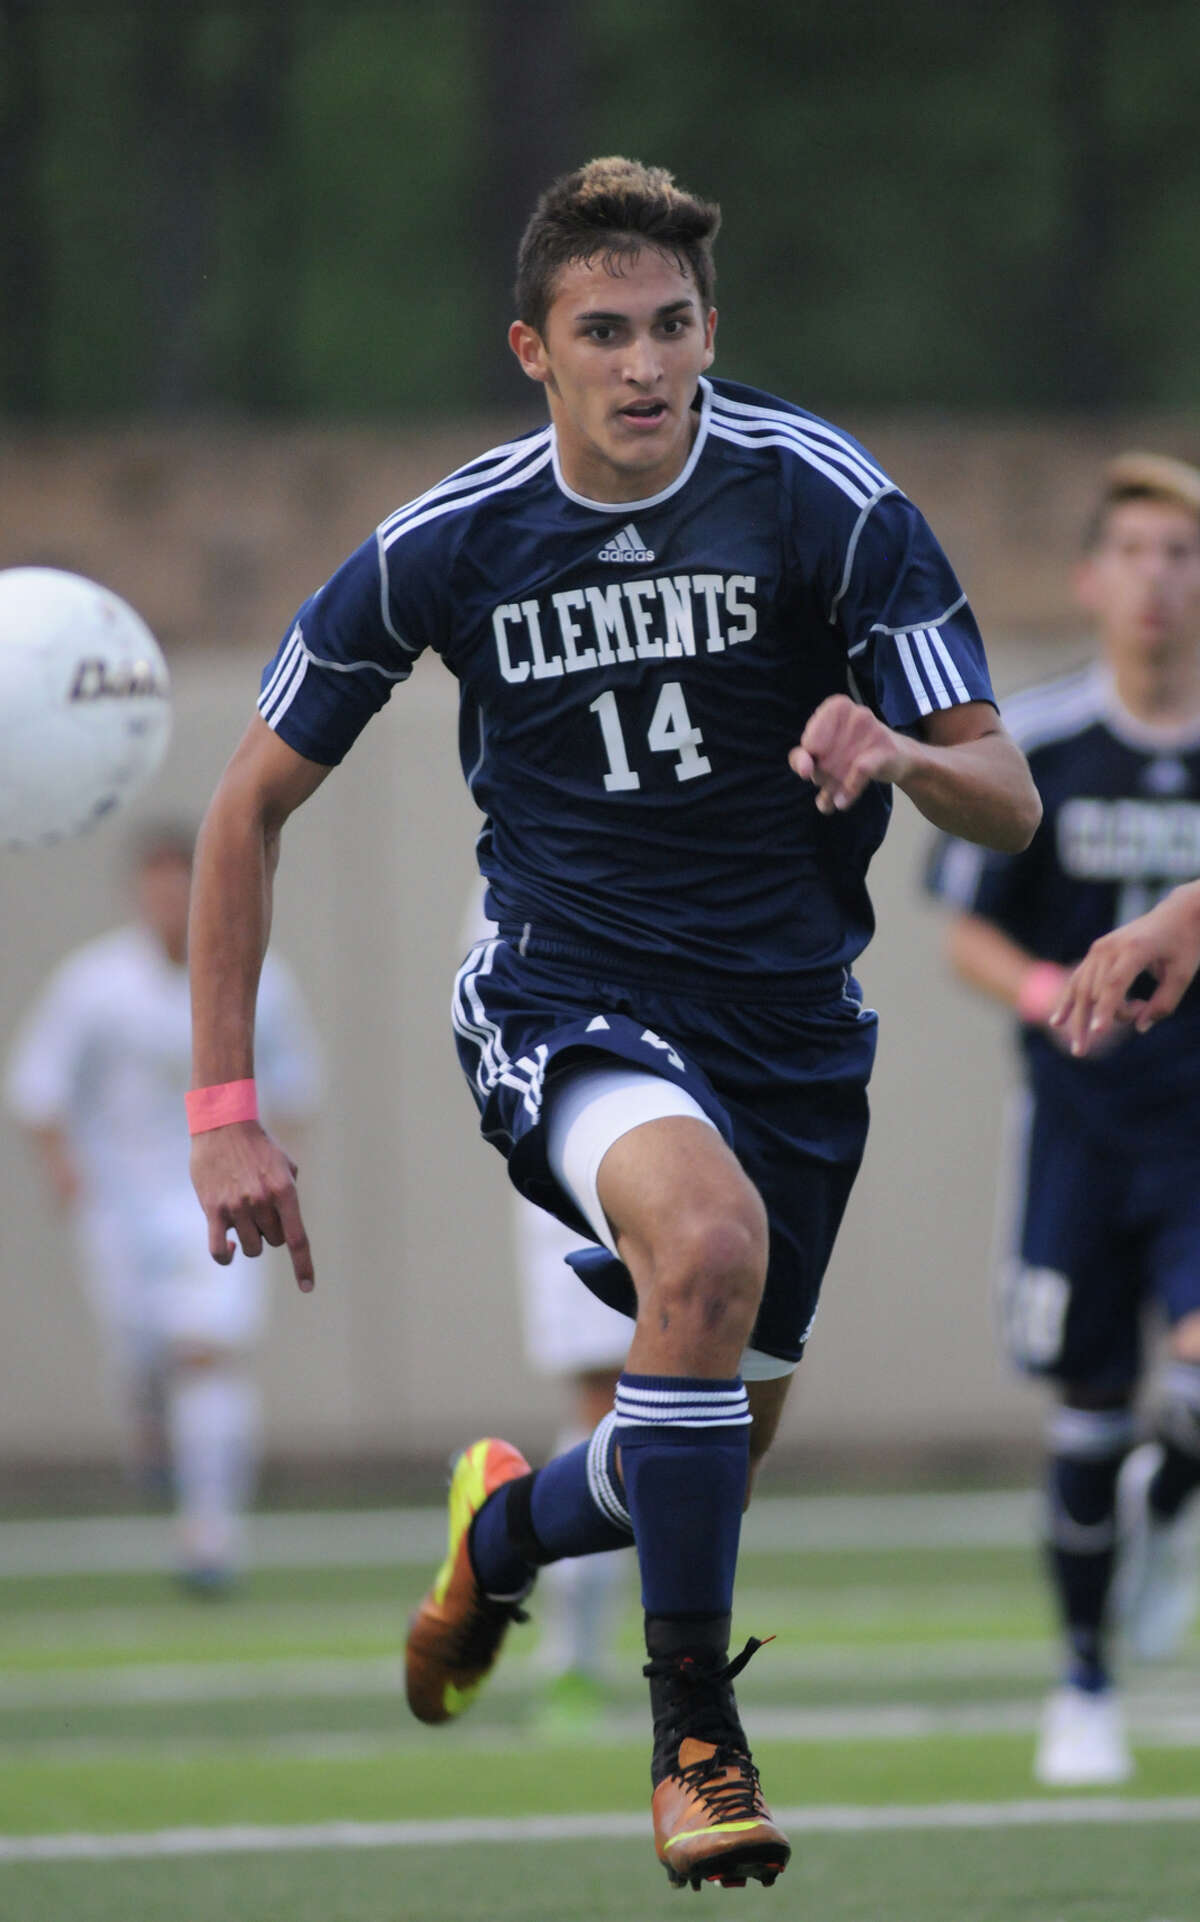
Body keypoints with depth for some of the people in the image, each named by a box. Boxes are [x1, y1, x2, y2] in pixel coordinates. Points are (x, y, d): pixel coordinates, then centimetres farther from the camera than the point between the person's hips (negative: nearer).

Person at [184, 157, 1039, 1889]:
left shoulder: (826, 500, -12)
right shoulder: (448, 544, -9)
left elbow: (1009, 802, -12)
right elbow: (251, 804, 2)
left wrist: (899, 753, -36)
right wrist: (224, 1110, -4)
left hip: (794, 1016, 2)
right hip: (565, 998, -2)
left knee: (712, 1462, 10)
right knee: (711, 1234, -35)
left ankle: (506, 1523, 48)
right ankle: (694, 1729, -22)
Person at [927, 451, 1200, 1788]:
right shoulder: (1029, 748, -3)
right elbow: (969, 934, 4)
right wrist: (1049, 991, -14)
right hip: (1083, 1117, 0)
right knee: (1088, 1407, 4)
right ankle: (1085, 1679, 23)